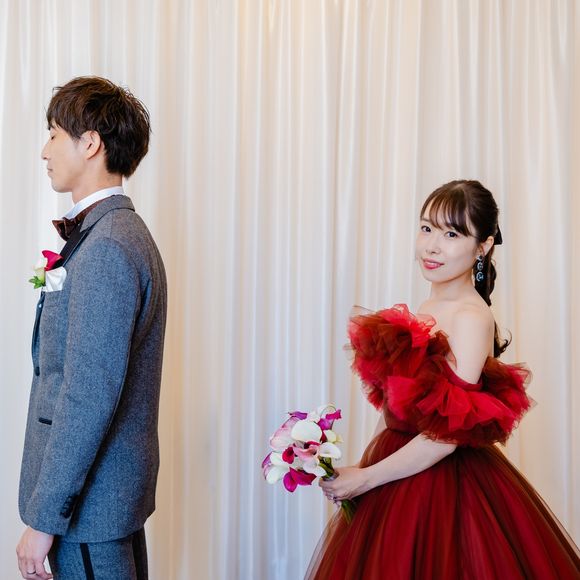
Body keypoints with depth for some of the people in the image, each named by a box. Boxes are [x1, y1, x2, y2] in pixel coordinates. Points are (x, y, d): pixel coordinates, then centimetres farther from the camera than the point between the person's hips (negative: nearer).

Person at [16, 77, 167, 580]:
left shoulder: (105, 249, -21)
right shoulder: (122, 233, 10)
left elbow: (89, 394, -24)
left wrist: (44, 519, -20)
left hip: (89, 499, -10)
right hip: (121, 483, 10)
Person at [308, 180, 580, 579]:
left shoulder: (472, 318, -18)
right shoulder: (429, 309, 6)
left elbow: (447, 433, -22)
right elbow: (397, 411, 9)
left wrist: (366, 478, -16)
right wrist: (359, 473, 5)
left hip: (444, 485, -8)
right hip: (403, 477, 8)